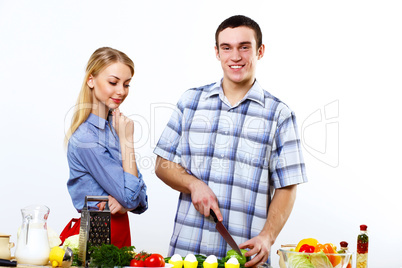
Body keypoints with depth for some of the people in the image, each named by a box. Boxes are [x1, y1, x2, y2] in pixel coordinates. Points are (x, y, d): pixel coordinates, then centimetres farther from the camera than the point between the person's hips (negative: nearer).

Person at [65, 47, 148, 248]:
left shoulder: (115, 125, 3)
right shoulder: (86, 137, -21)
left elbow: (141, 198, 3)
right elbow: (130, 198, -19)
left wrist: (123, 202, -19)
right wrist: (127, 139, -17)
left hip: (119, 230, 7)